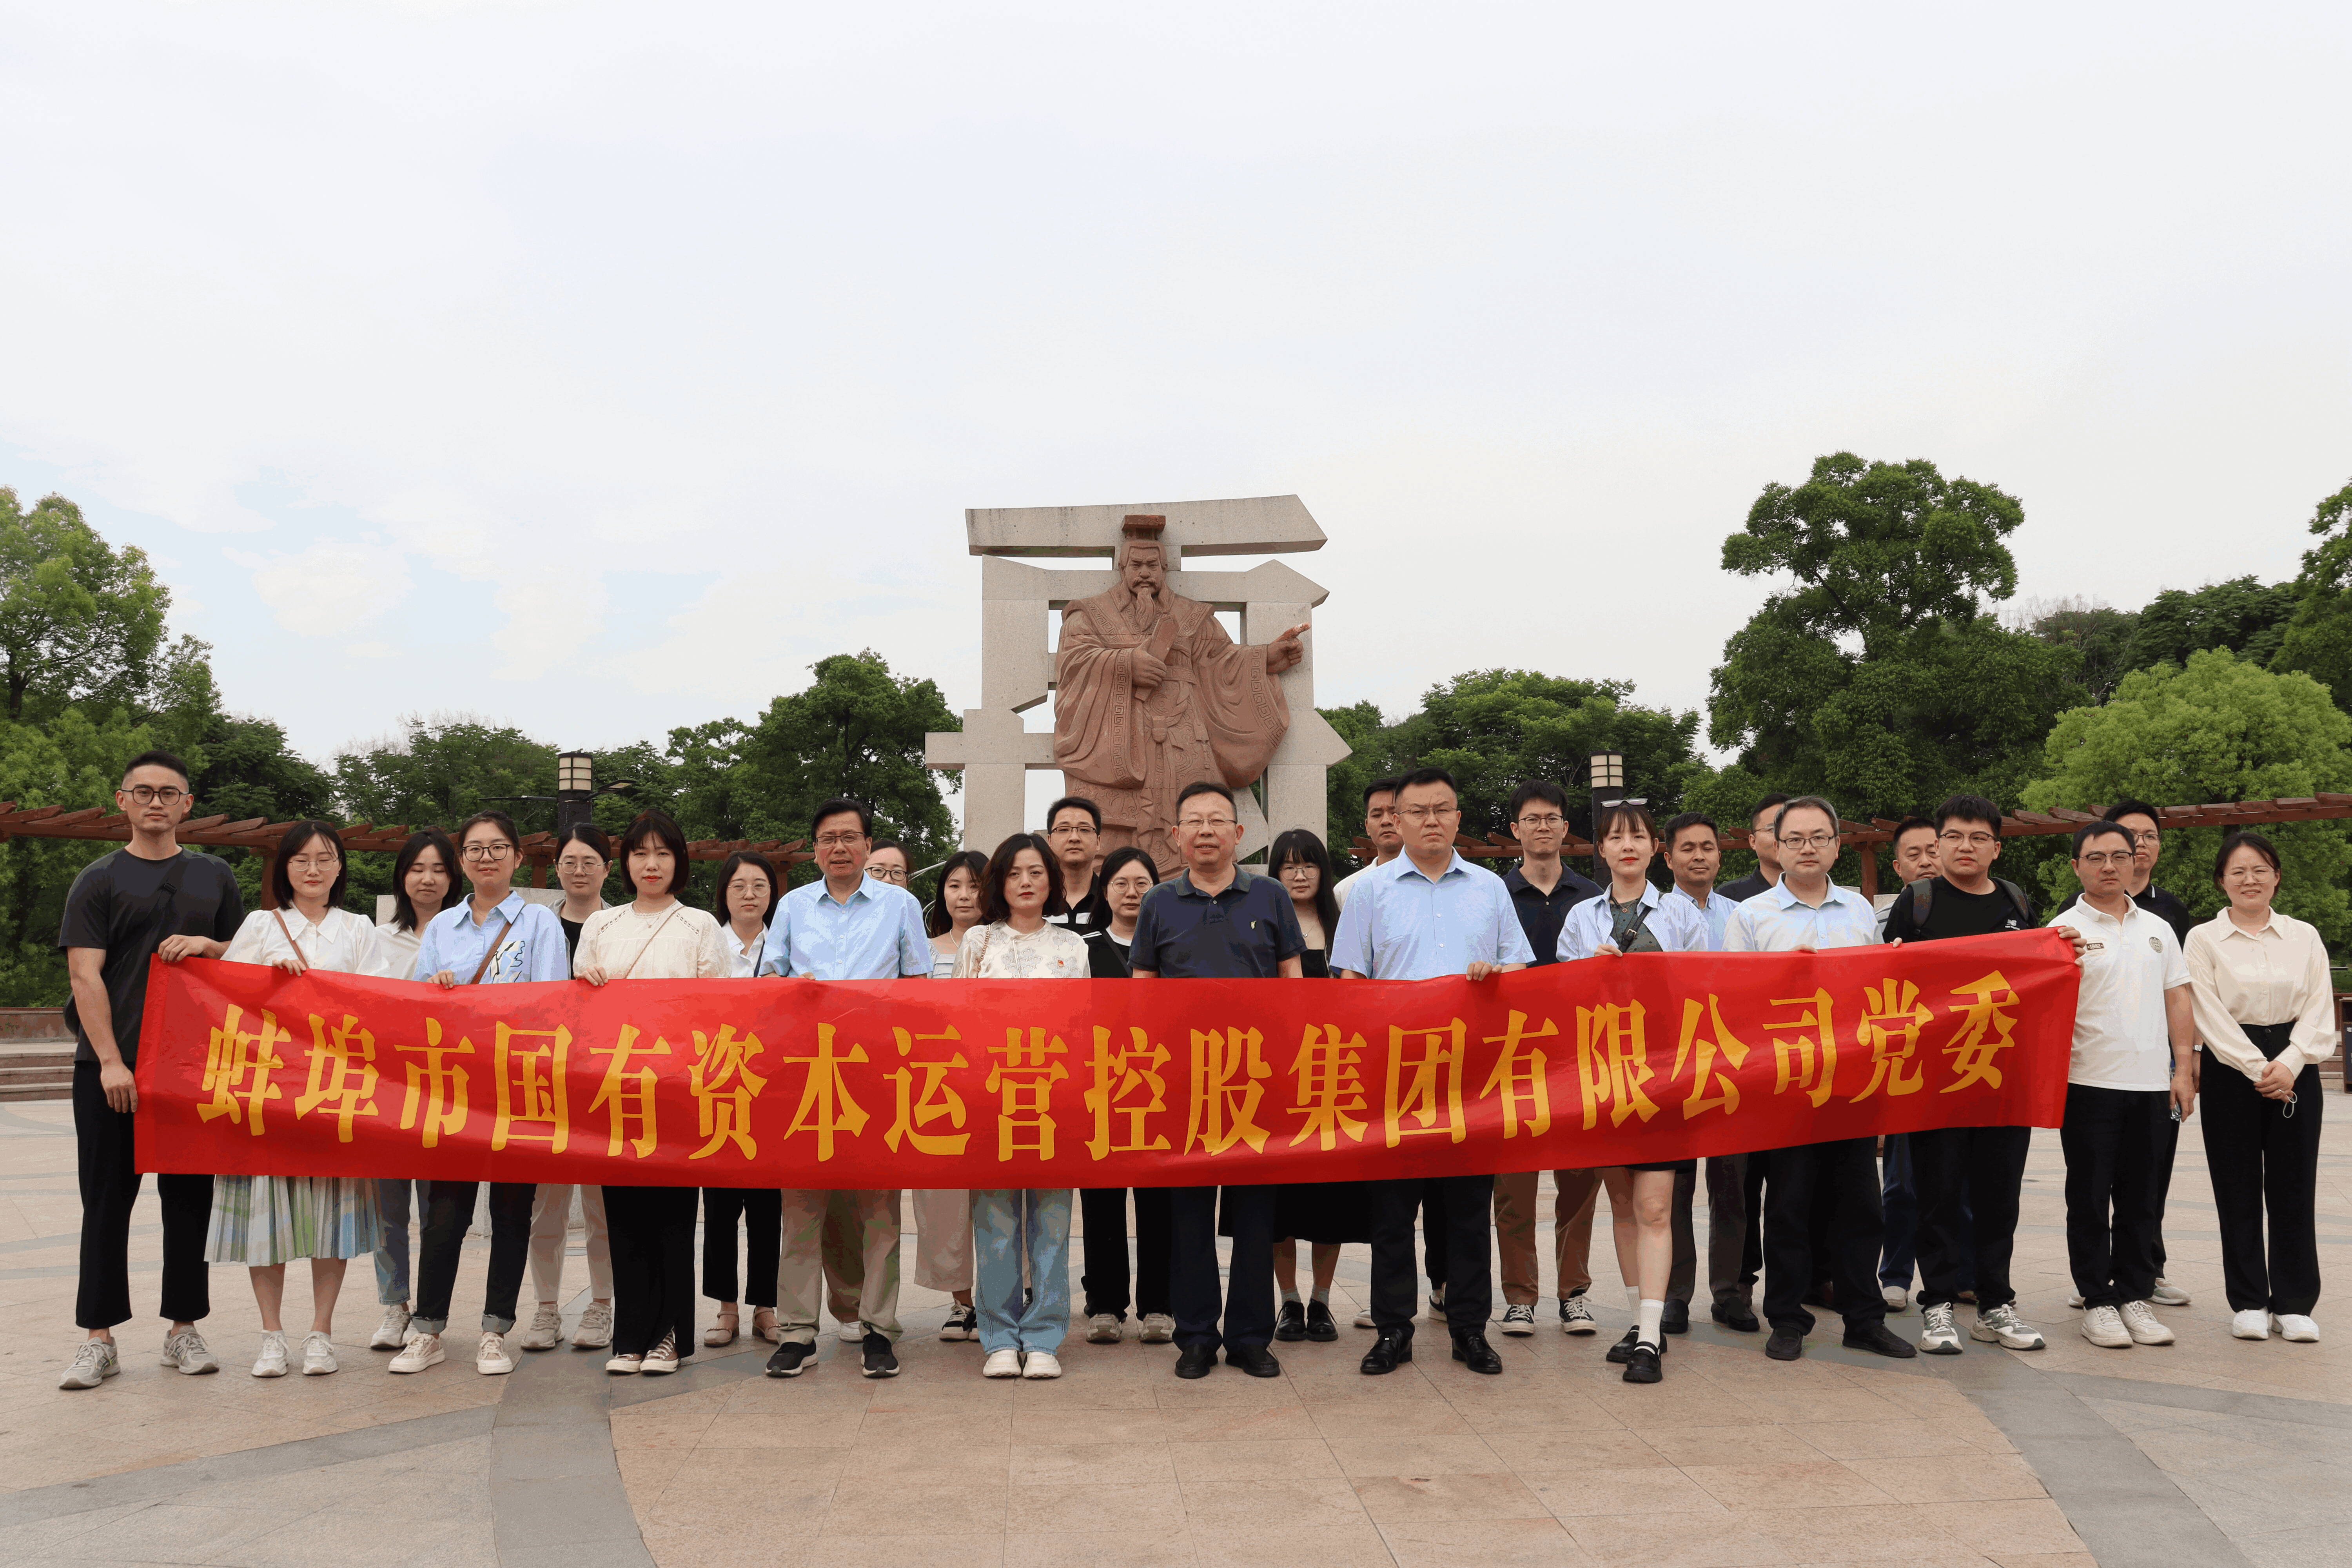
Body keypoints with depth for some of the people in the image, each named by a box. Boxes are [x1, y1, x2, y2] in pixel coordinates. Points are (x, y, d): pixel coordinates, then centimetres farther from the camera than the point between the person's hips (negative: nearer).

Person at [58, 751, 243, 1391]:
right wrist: (110, 1062, -14)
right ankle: (99, 1338, 9)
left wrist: (209, 946, -6)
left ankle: (183, 1330, 14)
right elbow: (86, 976, -5)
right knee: (107, 1199, 2)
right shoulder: (99, 880, 3)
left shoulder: (214, 877, 12)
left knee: (190, 1196, 6)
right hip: (111, 1067, -2)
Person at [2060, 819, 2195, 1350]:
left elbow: (2177, 1001, 13)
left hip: (2151, 1083, 4)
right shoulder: (2066, 930, -3)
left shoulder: (2158, 929, 12)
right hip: (2090, 1082, -4)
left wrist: (2184, 1068, 7)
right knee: (2090, 1198, 3)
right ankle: (2097, 1301, 11)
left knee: (2140, 1197, 10)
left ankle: (2135, 1296, 20)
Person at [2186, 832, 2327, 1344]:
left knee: (2294, 1187, 2)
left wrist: (2288, 1064, -13)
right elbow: (2211, 1016, -5)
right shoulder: (2203, 940, 1)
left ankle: (2295, 1302, 11)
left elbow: (2320, 1012, 1)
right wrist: (2257, 1069, -13)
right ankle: (2248, 1302, 11)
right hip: (2230, 1071, -2)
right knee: (2238, 1189, 3)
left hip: (2295, 1071, 2)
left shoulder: (2305, 937, 8)